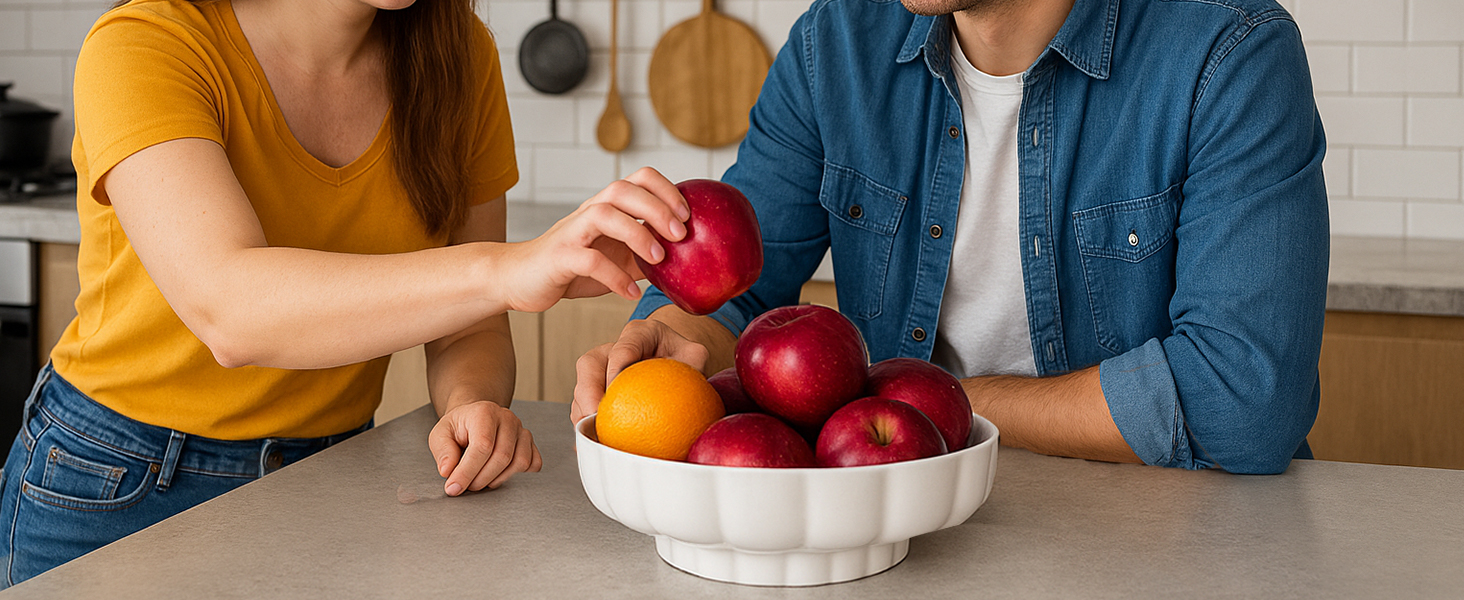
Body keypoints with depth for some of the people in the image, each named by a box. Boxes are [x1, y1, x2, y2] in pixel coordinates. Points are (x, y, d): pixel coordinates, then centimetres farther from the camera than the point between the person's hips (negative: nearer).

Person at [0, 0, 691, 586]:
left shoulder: (458, 59, -6)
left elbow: (465, 324, -1)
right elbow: (228, 311, -38)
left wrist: (470, 403, -25)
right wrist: (505, 269, -50)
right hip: (121, 492, -3)